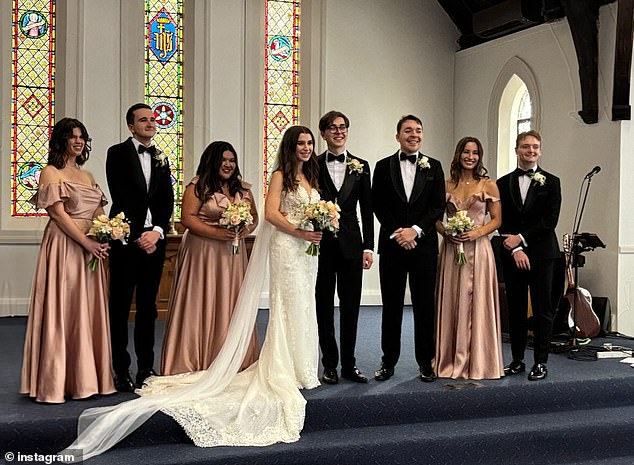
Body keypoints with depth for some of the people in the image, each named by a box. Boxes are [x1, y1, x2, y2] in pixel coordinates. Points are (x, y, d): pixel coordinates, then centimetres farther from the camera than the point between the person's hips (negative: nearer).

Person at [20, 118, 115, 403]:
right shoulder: (51, 173, -2)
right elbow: (58, 213, -11)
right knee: (61, 310, -4)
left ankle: (85, 378, 15)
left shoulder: (87, 176, 19)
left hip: (91, 248, 7)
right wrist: (87, 242, -16)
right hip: (64, 247, -7)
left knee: (89, 311, 7)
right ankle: (54, 381, 3)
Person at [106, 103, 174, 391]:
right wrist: (138, 236, -12)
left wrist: (157, 231, -8)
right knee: (120, 306, 0)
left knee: (148, 307, 9)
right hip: (126, 239, -4)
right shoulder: (118, 153, 1)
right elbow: (120, 197, -7)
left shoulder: (161, 158, 16)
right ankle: (121, 371, 5)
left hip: (154, 238, 5)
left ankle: (146, 367, 15)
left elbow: (167, 200, 8)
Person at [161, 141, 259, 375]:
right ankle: (195, 363, 7)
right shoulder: (197, 187, -4)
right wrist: (217, 233, -18)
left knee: (231, 306, 7)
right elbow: (187, 218, -11)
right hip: (203, 253, -5)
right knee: (202, 305, -2)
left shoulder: (243, 189, 14)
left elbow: (254, 217, 16)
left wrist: (246, 229, -6)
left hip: (233, 255, 5)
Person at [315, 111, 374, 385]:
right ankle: (330, 365, 15)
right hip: (321, 245, -2)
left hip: (351, 244, 2)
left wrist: (368, 246, 0)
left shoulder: (360, 166, 7)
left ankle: (349, 364, 17)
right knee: (324, 306, 6)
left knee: (351, 306, 7)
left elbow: (367, 209, 7)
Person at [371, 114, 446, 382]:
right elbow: (378, 205, 1)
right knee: (391, 306, 6)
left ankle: (425, 362, 14)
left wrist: (415, 230, -11)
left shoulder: (433, 167, 7)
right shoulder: (384, 166, 6)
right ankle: (388, 361, 14)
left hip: (424, 244, 0)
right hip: (391, 244, 0)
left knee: (424, 305, 4)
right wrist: (397, 233, -11)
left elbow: (438, 206, 1)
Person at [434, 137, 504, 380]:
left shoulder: (489, 185, 3)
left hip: (478, 250, -2)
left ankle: (477, 361, 8)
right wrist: (445, 232, -7)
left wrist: (477, 232, -13)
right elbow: (436, 218, 12)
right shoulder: (446, 186, 9)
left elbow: (496, 220, 3)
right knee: (451, 303, 4)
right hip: (451, 249, 2)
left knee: (476, 303, -1)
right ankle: (450, 360, 13)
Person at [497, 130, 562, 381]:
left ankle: (540, 362, 7)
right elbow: (502, 221, 3)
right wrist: (514, 249, -9)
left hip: (541, 253, -2)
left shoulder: (551, 182, 4)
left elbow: (550, 220, -5)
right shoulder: (504, 183, 9)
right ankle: (517, 360, 15)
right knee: (516, 309, 7)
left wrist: (521, 238, -11)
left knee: (543, 309, 0)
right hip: (512, 254, 2)